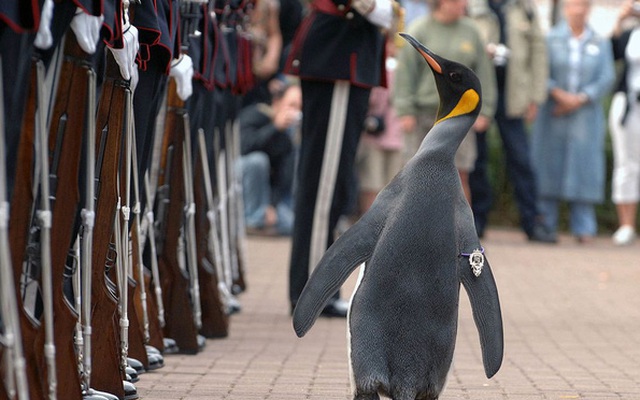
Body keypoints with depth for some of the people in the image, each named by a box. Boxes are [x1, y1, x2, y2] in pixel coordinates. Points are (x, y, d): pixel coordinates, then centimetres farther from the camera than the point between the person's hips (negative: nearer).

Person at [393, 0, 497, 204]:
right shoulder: (419, 30, -2)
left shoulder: (470, 30, 6)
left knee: (460, 176, 0)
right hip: (424, 111, -2)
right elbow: (405, 71, -3)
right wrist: (405, 111, -7)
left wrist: (484, 110, 5)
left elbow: (483, 72, 10)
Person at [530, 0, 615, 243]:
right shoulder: (551, 39, 6)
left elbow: (607, 78, 0)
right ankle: (546, 227, 4)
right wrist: (559, 94, -16)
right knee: (548, 167, -1)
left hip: (585, 115, 0)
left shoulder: (600, 43, 8)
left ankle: (584, 229, -2)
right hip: (552, 115, 0)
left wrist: (579, 99, -11)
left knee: (584, 166, -4)